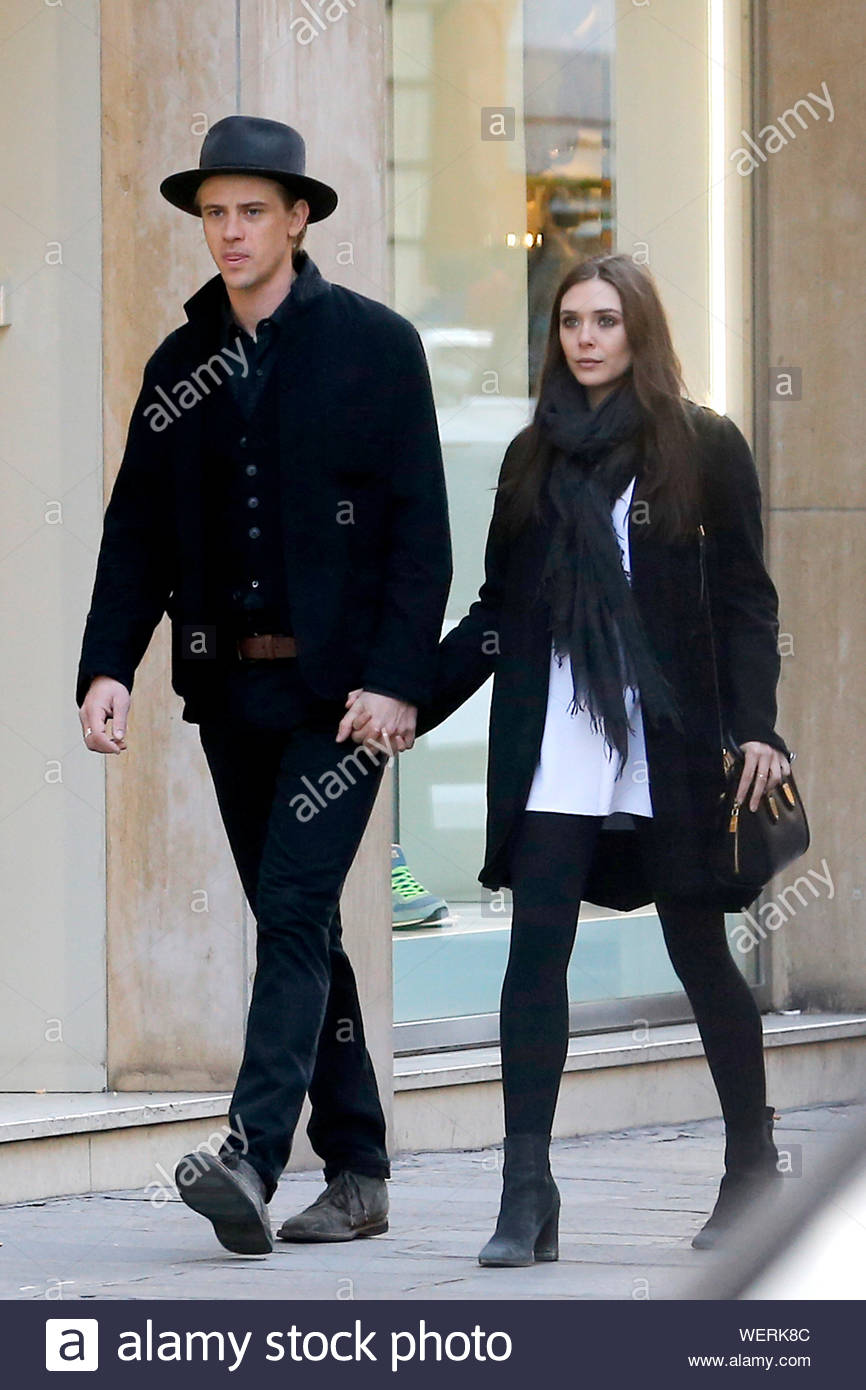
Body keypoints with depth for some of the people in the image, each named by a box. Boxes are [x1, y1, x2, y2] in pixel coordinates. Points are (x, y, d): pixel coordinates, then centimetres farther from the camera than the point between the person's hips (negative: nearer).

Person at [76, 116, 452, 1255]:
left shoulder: (375, 345, -3)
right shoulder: (182, 364, 11)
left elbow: (420, 529, -6)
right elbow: (139, 532, 11)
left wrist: (396, 680, -14)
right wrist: (107, 667, -3)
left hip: (342, 687, -5)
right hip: (231, 687, 5)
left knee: (295, 908, -16)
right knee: (297, 926, 8)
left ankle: (251, 1159, -24)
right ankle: (356, 1174, 14)